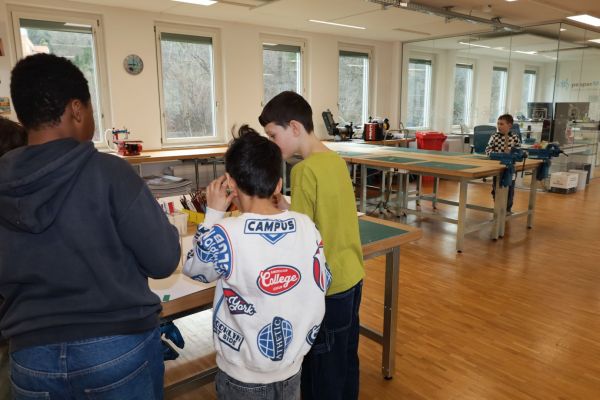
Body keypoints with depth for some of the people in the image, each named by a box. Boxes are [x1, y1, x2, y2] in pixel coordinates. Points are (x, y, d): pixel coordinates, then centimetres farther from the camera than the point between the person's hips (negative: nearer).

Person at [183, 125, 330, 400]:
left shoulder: (223, 236, -25)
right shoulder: (306, 226, -14)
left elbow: (193, 269, -4)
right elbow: (323, 285, -1)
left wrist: (213, 214, -2)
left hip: (243, 376, -3)